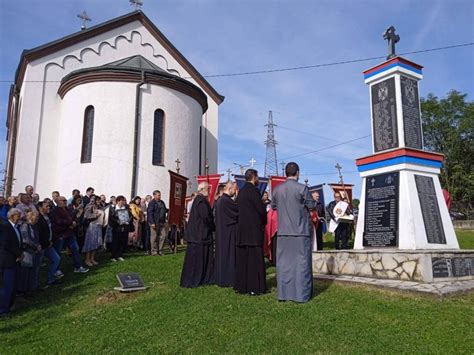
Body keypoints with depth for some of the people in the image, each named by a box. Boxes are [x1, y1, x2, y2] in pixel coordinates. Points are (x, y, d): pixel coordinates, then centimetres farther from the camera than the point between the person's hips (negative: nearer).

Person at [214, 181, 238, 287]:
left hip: (221, 232, 10)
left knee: (222, 254, 13)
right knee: (229, 254, -3)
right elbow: (239, 210, -14)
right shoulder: (227, 201, -18)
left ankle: (220, 278, 19)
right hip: (228, 232, -10)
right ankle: (228, 280, 3)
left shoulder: (219, 200, 12)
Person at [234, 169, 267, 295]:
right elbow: (262, 209, -13)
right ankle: (255, 287, 1)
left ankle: (241, 286, 17)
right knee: (254, 258, -2)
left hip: (241, 228, 8)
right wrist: (263, 223, 6)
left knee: (242, 258, 11)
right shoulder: (253, 190, -12)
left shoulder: (241, 191, 12)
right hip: (254, 229, -8)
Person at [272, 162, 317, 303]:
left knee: (284, 262, 9)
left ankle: (283, 293, 14)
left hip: (283, 232, 4)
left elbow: (273, 206, 14)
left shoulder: (277, 189, 1)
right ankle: (301, 294, 7)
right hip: (300, 231, -3)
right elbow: (312, 206, -4)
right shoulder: (302, 188, -11)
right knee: (301, 262, 4)